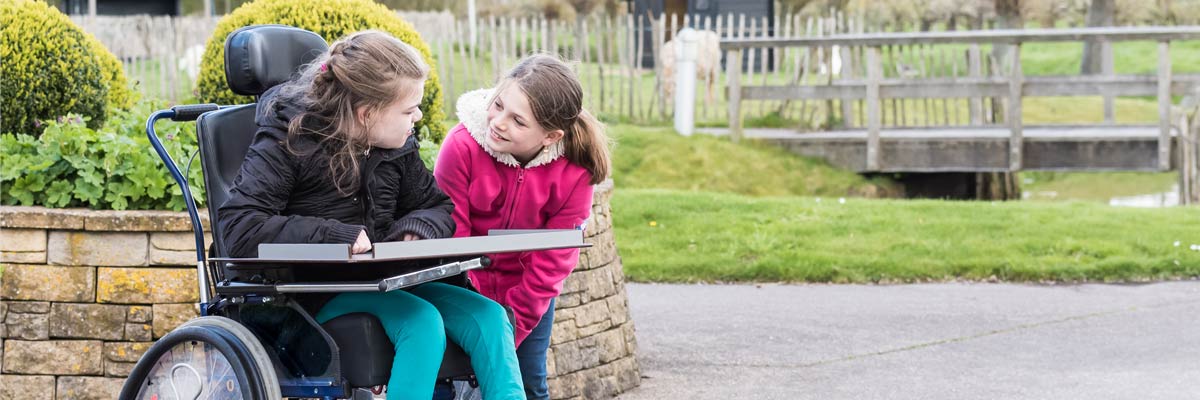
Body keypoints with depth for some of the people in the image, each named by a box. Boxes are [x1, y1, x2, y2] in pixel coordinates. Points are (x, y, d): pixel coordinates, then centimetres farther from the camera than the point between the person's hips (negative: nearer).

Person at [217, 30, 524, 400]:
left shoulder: (398, 145, 9)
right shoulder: (288, 140, -9)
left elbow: (439, 207, 22)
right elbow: (237, 227, -20)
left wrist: (417, 228, -4)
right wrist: (335, 235, -25)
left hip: (384, 281, 6)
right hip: (313, 296, -6)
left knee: (489, 316, -18)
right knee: (421, 320, -33)